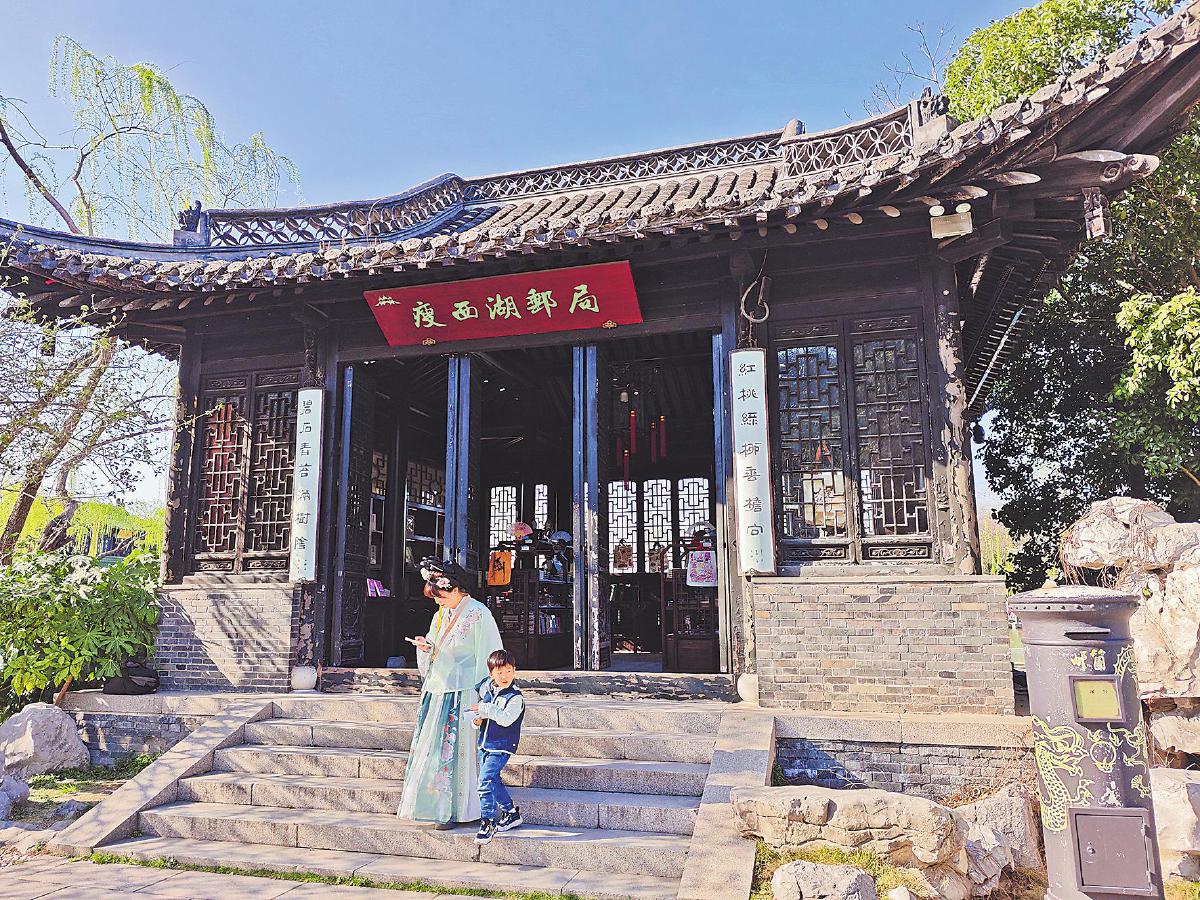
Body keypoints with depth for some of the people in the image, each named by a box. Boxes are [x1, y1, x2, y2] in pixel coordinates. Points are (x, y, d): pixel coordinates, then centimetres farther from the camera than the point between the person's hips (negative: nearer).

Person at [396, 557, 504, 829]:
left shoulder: (478, 614, -10)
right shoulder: (441, 615, 14)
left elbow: (487, 657, -11)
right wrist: (426, 647, -3)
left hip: (461, 694, -8)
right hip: (436, 692, 8)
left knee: (454, 750, -4)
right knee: (430, 748, 9)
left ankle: (453, 810, 7)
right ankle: (435, 805, 20)